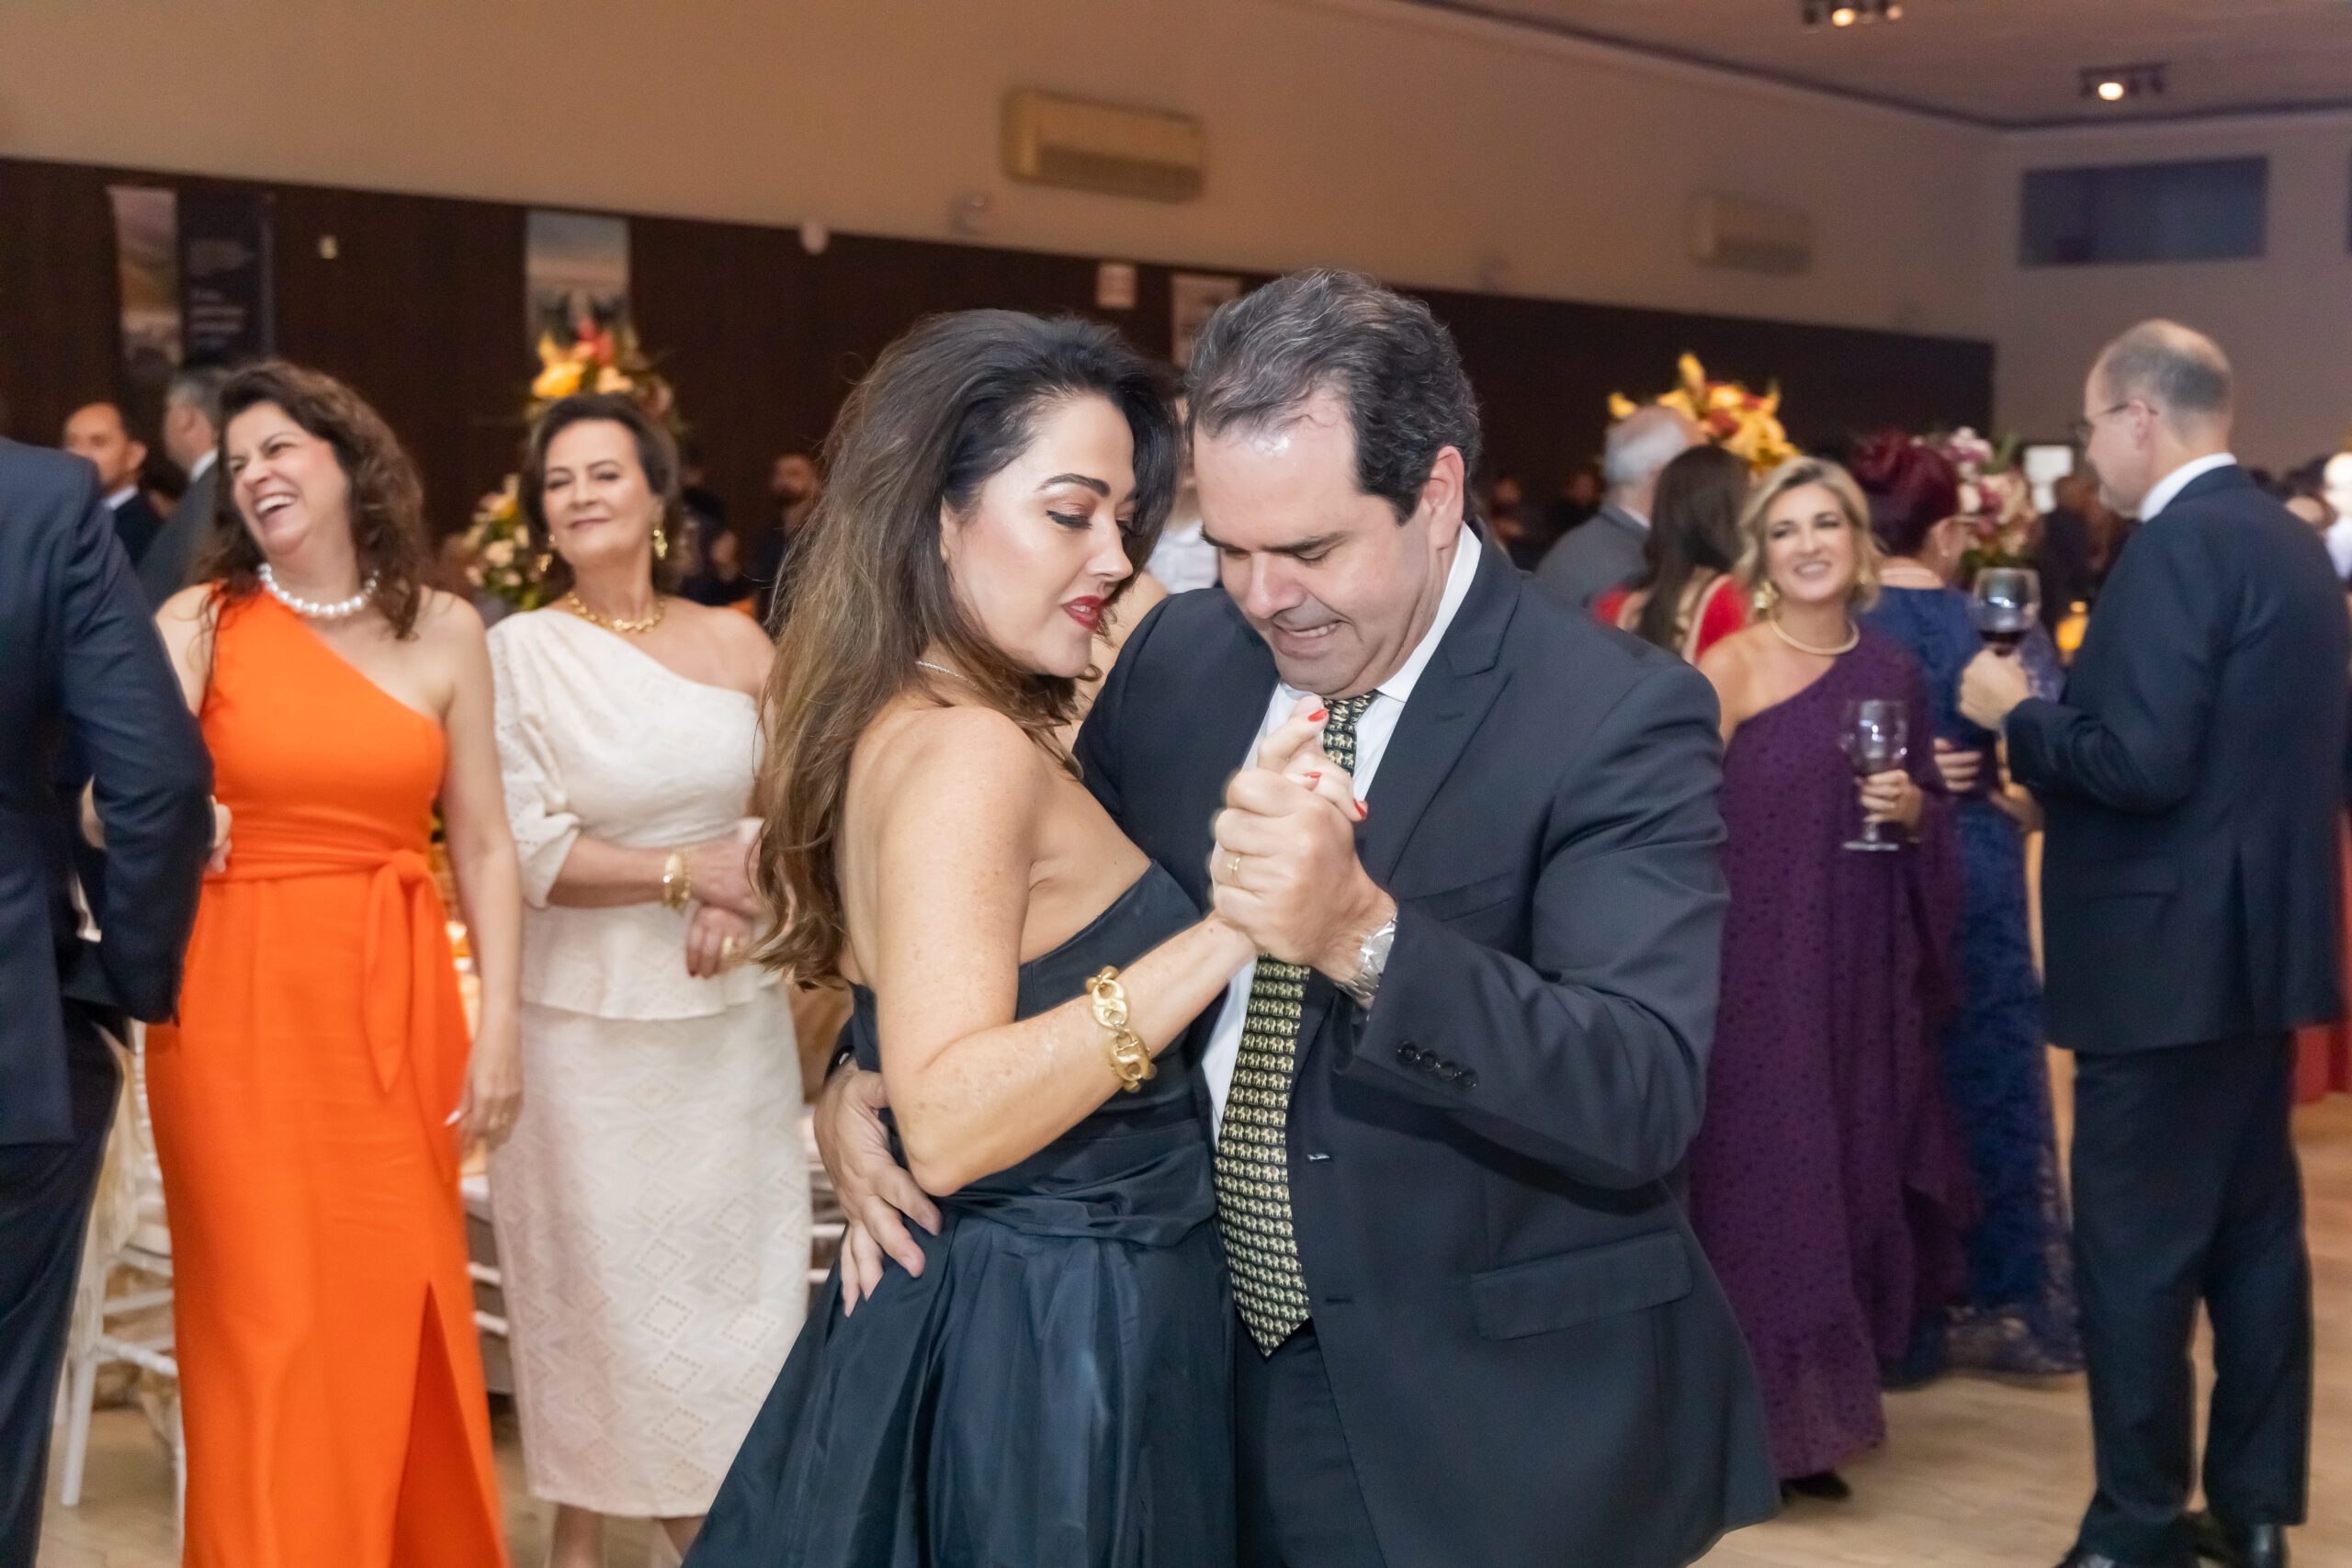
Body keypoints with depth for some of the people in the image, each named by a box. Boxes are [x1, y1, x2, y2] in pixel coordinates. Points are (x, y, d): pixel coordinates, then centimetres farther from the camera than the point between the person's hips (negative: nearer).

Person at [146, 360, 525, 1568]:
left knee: (398, 1312, 6)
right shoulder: (198, 623, 2)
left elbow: (484, 845, 6)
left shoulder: (442, 632, 7)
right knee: (270, 1322, 1)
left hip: (395, 1010, 2)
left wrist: (499, 1025, 0)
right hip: (241, 1008, -1)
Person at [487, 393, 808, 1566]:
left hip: (731, 1012, 3)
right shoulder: (520, 652, -5)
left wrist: (744, 896, -10)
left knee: (730, 1265, 8)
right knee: (597, 1269, 5)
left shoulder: (735, 642, 3)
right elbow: (524, 853, -10)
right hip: (588, 1016, -3)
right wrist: (685, 871, -13)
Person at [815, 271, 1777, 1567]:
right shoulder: (1174, 660, -1)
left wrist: (1364, 932, -39)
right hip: (1209, 1378, 5)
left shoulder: (1616, 718, -17)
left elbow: (1643, 1100, -26)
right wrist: (863, 1078, -7)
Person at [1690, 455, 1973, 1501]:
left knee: (1851, 1178, 9)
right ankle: (1752, 1424, 8)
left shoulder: (1893, 673, 8)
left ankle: (1813, 1416, 22)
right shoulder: (1730, 667, -7)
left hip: (1864, 979, 5)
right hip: (1755, 969, -5)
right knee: (1763, 1180, -2)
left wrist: (1914, 811, -6)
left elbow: (1929, 829, 16)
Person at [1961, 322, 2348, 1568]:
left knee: (2135, 1246, 0)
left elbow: (2144, 762, -25)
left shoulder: (2177, 545, -18)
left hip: (2168, 952, -10)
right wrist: (2059, 732, 17)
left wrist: (2020, 716, -10)